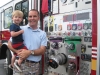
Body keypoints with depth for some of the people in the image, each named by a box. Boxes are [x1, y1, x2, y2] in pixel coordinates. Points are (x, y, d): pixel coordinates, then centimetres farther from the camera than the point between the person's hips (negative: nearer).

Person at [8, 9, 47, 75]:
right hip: (21, 64, -2)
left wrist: (30, 52, -17)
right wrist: (18, 52, -17)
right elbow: (10, 43, 1)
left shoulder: (43, 33, 7)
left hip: (35, 66, 2)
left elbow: (42, 50, -1)